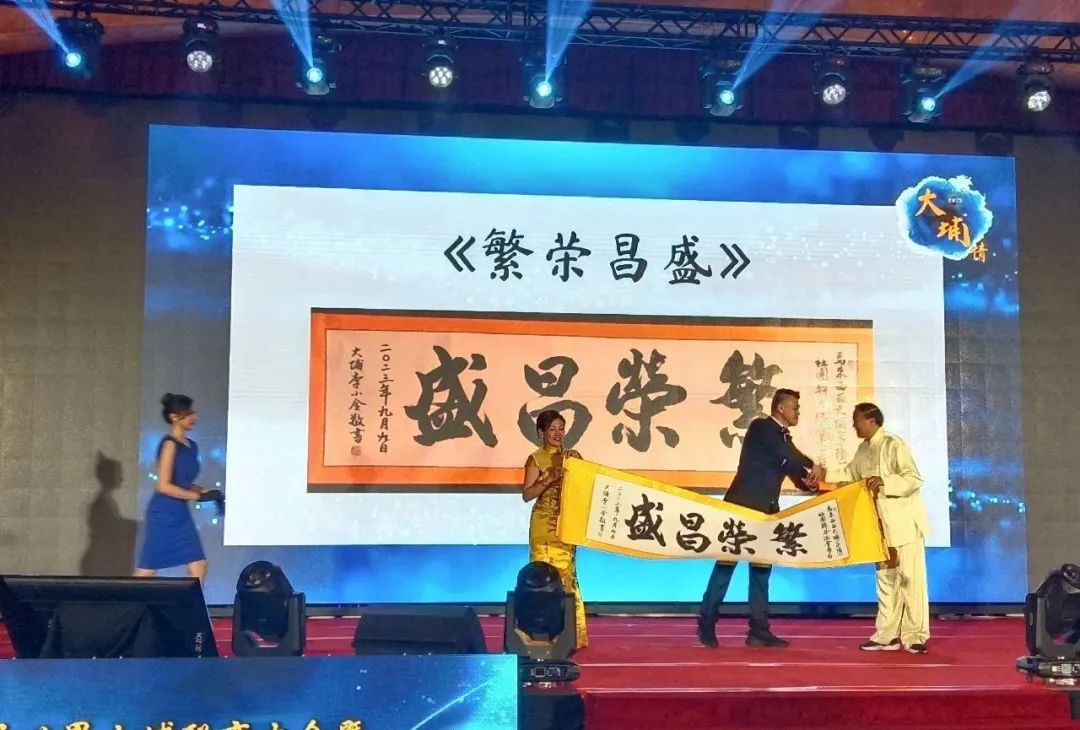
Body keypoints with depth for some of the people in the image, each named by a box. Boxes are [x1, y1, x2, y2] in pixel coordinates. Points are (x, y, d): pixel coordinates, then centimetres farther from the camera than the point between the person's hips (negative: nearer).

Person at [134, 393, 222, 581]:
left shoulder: (192, 446, 10)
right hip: (163, 515, -8)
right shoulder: (169, 444, -13)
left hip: (181, 515, 8)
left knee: (198, 568, 2)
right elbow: (164, 486, -18)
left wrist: (209, 493, 4)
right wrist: (198, 496, -17)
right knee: (146, 572, 1)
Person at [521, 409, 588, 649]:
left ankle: (572, 634, 10)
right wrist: (550, 479, -20)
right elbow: (526, 495, -9)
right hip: (545, 525, -4)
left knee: (567, 574, 5)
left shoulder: (573, 456, 10)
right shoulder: (536, 459, -3)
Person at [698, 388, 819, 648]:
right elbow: (788, 455, -21)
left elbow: (798, 476, 13)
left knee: (762, 568, 6)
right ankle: (706, 623, 6)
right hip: (742, 506, -8)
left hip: (766, 510, 8)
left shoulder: (784, 438, 16)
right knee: (726, 563, -3)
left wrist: (811, 481, -8)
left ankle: (759, 630, 9)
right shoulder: (760, 427, -7)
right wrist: (811, 467, -9)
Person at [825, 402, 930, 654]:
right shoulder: (864, 448, 8)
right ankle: (887, 635, 17)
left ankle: (915, 636, 4)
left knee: (910, 578, -3)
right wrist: (824, 473, 10)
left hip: (904, 522, -8)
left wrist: (884, 481, -30)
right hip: (881, 524, 8)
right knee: (886, 579, 11)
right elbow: (851, 474, 22)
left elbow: (915, 479, -20)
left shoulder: (893, 444, -16)